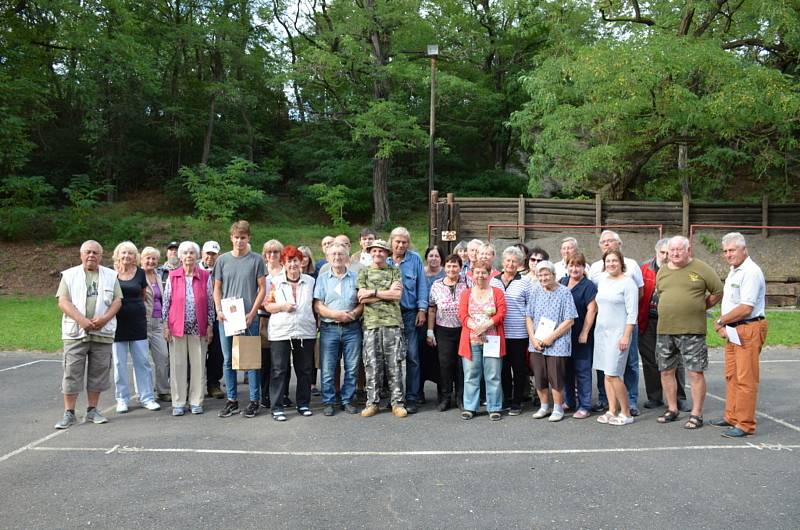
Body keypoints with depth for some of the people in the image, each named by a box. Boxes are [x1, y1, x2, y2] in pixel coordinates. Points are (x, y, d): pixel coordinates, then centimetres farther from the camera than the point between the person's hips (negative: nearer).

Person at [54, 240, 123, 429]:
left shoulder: (111, 276, 11)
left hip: (102, 332, 2)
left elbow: (117, 301, 5)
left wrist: (104, 318, -12)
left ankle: (92, 410, 18)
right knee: (72, 372, -2)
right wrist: (81, 320, -16)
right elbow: (63, 302, -3)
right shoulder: (70, 275, 6)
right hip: (75, 332, -2)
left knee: (98, 372, 6)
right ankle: (69, 413, 5)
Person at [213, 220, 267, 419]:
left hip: (249, 318, -2)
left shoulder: (256, 260, 1)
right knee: (228, 360, 8)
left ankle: (254, 400, 12)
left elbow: (262, 288, 0)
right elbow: (217, 289, 11)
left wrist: (252, 313, -9)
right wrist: (219, 310, -4)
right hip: (226, 318, 3)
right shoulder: (222, 260, 8)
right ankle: (231, 400, 18)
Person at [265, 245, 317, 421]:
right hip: (280, 332, -2)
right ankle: (276, 407, 4)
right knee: (279, 370, -2)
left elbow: (315, 304, 13)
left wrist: (318, 323, 2)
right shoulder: (276, 282, 4)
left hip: (305, 332, 2)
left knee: (305, 370, 8)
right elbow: (267, 305, 4)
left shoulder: (310, 281, 9)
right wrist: (282, 307, -12)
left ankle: (303, 404, 20)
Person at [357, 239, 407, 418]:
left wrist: (373, 292, -5)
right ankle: (372, 402, 11)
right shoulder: (364, 272, 13)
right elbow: (361, 297, -1)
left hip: (393, 322, 0)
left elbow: (397, 295, -3)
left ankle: (397, 402, 6)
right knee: (372, 365, 2)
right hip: (371, 323, 1)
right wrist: (388, 292, -4)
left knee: (395, 364, -1)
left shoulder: (395, 271, 12)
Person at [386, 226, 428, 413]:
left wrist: (422, 309, -4)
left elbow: (422, 285, 3)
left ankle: (412, 397, 4)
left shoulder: (415, 259, 3)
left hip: (410, 314, -1)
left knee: (412, 356, -3)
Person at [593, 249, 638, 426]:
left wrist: (626, 336, -17)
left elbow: (632, 313, -11)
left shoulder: (628, 283, -8)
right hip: (601, 330, 7)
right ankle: (612, 411, 16)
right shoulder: (601, 280, 12)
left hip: (618, 332, -7)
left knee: (613, 374, -9)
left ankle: (626, 413, 3)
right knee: (606, 373, 8)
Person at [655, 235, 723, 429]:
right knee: (666, 371, 11)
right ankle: (672, 409, 26)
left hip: (692, 330, -5)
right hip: (664, 329, 5)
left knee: (695, 373, -2)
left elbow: (718, 291, 2)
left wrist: (699, 308, 4)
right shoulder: (662, 271, 11)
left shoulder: (700, 269, -3)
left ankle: (696, 414, 7)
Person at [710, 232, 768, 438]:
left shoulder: (751, 272, -16)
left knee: (745, 379, -5)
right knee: (731, 376, 16)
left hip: (748, 330, -10)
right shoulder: (733, 272, 16)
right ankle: (731, 417, 27)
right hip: (732, 331, 10)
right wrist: (723, 325, 3)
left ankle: (745, 424, 1)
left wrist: (720, 321, -10)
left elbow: (746, 308, -22)